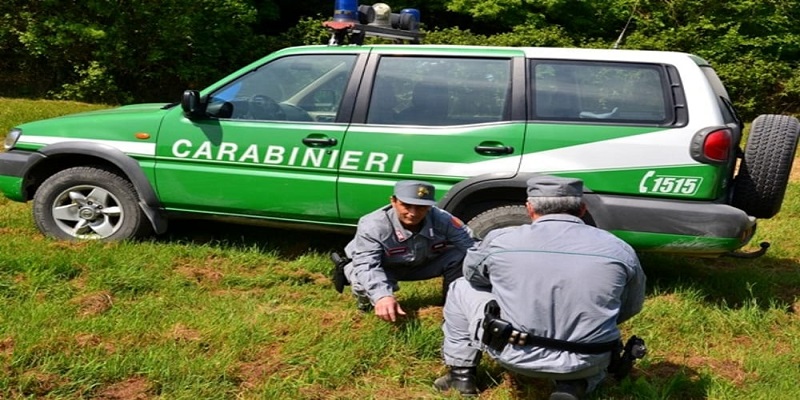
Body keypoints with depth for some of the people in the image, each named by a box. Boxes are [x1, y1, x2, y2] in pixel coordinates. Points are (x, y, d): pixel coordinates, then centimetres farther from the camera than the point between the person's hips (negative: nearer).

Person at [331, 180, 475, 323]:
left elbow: (471, 246, -25)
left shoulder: (442, 220, -27)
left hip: (423, 265, 3)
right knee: (367, 287, -37)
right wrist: (382, 296, -61)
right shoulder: (372, 226, -35)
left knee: (460, 256, -22)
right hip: (384, 268, -2)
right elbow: (366, 265, -42)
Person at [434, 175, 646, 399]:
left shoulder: (500, 240, -5)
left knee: (461, 288, 21)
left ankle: (460, 375, 25)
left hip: (515, 356, -1)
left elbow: (472, 274, 16)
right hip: (586, 365, 1)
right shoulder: (619, 250, -2)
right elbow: (631, 307, 14)